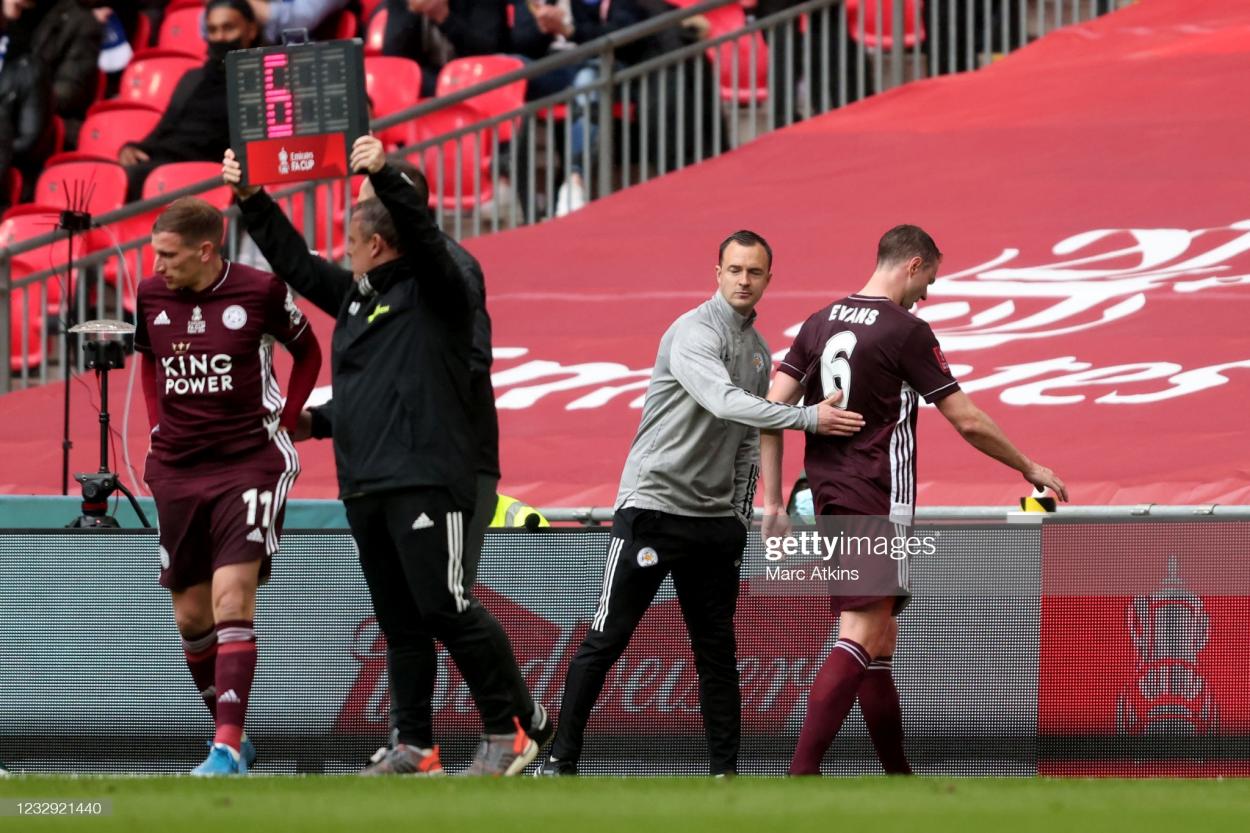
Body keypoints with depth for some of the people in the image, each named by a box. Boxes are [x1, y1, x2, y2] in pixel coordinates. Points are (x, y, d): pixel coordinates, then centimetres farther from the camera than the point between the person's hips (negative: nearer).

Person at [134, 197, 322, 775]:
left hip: (248, 463, -5)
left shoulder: (261, 292, -10)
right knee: (191, 615, 8)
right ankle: (230, 730, 26)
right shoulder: (151, 296, 2)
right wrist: (159, 426, 14)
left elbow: (307, 352, 8)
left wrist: (283, 420, 4)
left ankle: (228, 748, -21)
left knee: (231, 599, -18)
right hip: (176, 470, 5)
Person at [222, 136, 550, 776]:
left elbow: (422, 233, -23)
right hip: (367, 485, 9)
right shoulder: (358, 292, 19)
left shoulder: (444, 281, -4)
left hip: (434, 479, -8)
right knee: (400, 621, 9)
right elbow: (297, 263, 29)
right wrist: (250, 199, 25)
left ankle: (514, 726, -1)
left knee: (445, 608, -12)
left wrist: (386, 176, -37)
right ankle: (413, 747, 12)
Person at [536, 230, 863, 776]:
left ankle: (724, 770, 10)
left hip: (715, 519, 7)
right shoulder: (694, 333, -12)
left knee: (717, 650, 6)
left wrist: (741, 516, 16)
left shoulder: (759, 351, 14)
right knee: (606, 640, -6)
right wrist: (806, 418, -35)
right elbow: (723, 401, -29)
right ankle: (559, 761, -1)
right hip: (653, 503, -7)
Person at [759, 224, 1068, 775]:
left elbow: (772, 411, 8)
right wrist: (1030, 469, 7)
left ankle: (898, 773, 19)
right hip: (877, 505, -8)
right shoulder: (906, 331, -9)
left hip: (830, 502, 8)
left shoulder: (820, 323, 11)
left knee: (880, 640, 15)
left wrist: (774, 501, 11)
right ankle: (802, 773, -25)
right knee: (859, 639, -13)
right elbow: (968, 421, -6)